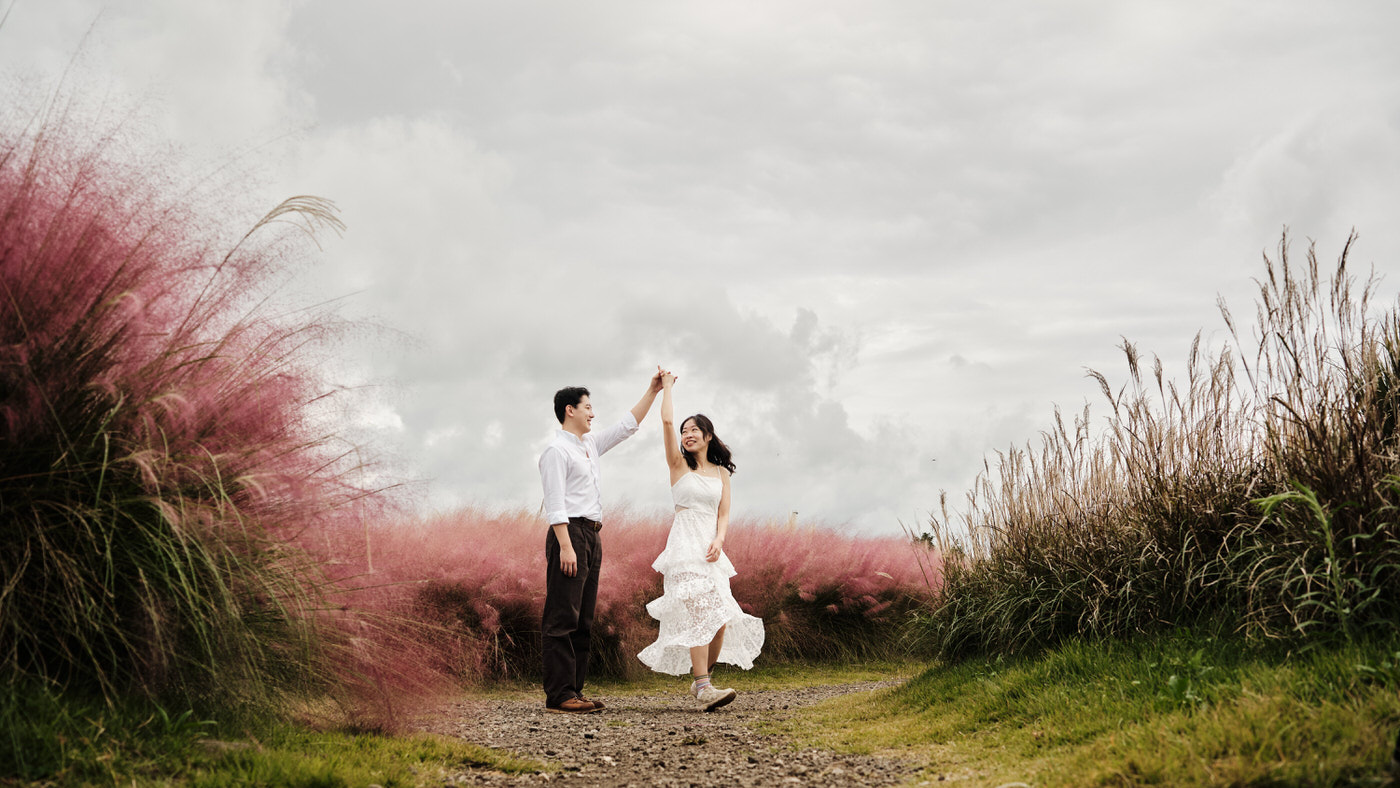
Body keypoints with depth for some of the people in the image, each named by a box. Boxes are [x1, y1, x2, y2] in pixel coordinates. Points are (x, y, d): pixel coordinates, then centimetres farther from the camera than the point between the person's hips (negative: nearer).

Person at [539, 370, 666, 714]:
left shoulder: (590, 444, 19)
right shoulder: (557, 450, -7)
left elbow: (626, 426, 28)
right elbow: (555, 504, -15)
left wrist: (652, 391, 24)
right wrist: (566, 546, -22)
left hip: (591, 536, 10)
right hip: (570, 533, -10)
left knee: (582, 620, 9)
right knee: (562, 618, -10)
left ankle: (574, 691, 12)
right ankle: (559, 695, -11)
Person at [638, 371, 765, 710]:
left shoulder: (721, 472, 15)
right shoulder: (679, 464, 5)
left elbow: (723, 515, 10)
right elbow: (667, 421, -6)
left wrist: (718, 542, -8)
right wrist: (667, 386, 6)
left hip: (711, 549, 5)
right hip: (685, 546, -4)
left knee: (721, 618, -2)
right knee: (702, 613, -18)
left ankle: (702, 679, 16)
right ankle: (703, 687, -21)